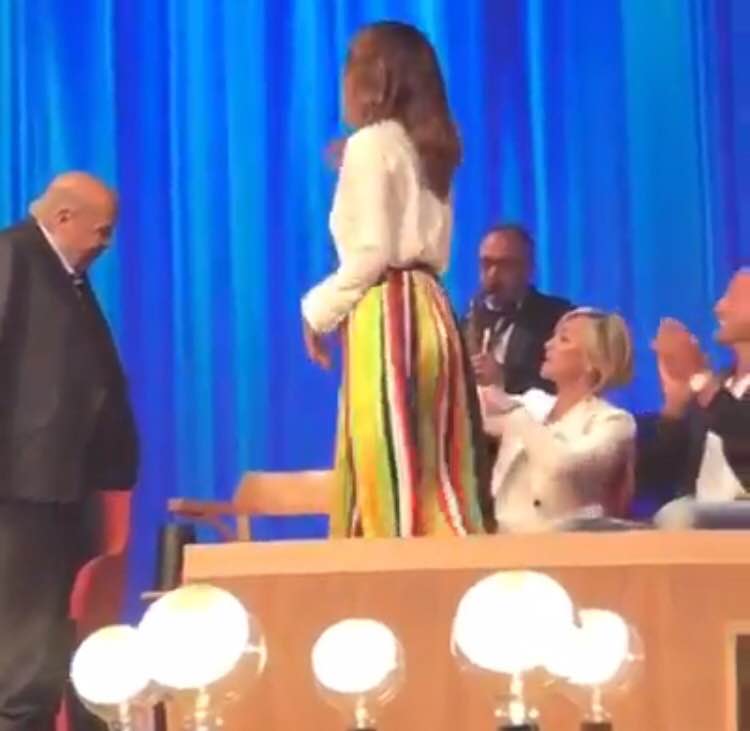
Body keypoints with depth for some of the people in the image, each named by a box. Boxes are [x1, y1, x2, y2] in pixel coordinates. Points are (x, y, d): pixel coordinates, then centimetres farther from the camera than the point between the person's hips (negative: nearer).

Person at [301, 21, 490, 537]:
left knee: (388, 472, -8)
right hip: (428, 308, 9)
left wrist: (319, 309, -1)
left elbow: (373, 252, -13)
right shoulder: (426, 149, 19)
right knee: (432, 472, 6)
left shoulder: (371, 143, -6)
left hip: (387, 314, -9)